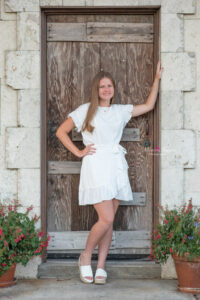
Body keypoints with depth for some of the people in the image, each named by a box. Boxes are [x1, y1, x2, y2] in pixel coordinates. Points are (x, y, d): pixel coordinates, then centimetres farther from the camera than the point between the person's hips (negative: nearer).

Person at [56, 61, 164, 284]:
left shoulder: (120, 111, 16)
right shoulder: (86, 110, 5)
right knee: (106, 219, -13)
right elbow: (61, 132, 6)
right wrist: (79, 152, -1)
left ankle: (101, 267, 11)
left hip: (116, 166, 4)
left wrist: (157, 79, 17)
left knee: (109, 221, 3)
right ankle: (86, 257, 8)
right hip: (95, 166, -4)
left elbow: (148, 106, 18)